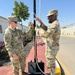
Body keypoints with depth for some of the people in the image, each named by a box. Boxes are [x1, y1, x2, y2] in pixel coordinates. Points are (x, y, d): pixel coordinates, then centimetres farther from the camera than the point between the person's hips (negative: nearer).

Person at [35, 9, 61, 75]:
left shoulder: (55, 24, -24)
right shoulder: (54, 24, 11)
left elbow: (46, 34, -33)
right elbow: (46, 29, 9)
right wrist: (40, 22, -1)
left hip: (51, 49, -11)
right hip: (52, 47, 11)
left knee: (50, 64, 5)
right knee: (51, 62, 24)